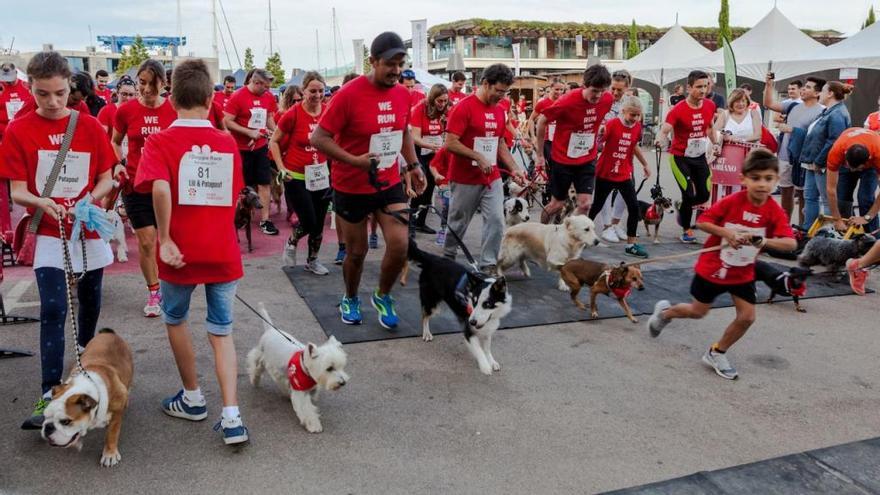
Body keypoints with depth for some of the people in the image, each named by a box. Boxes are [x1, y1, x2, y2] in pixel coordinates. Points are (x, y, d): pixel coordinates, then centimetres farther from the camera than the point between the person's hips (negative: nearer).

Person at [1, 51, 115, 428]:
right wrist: (41, 202, -26)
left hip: (89, 228, 2)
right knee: (53, 311, -10)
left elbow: (106, 179, 2)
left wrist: (90, 199, -19)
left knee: (89, 303, 17)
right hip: (49, 232, -2)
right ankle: (49, 396, -6)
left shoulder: (90, 126, -3)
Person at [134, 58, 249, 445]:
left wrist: (165, 239, -17)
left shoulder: (160, 141, -8)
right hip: (224, 251, 2)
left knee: (175, 319, 23)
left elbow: (160, 189, -25)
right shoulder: (228, 143, 3)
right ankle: (231, 416, -1)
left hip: (181, 252, -2)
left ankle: (193, 398, 34)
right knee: (221, 332, 11)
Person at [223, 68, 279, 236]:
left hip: (261, 146, 4)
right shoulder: (237, 96, -14)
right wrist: (249, 132, -21)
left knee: (264, 183, 1)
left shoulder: (269, 97, 1)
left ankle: (265, 220, 5)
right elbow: (227, 121, -15)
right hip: (241, 148, -4)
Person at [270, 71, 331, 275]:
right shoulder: (292, 114, -13)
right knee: (308, 222, -6)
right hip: (296, 176, -4)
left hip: (321, 175, 4)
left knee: (319, 222, 10)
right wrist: (282, 168, -11)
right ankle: (291, 243, 27)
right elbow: (274, 141, -3)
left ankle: (312, 260, 31)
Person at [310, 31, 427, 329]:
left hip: (390, 184, 4)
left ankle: (383, 297, 20)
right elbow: (318, 139, -18)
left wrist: (413, 165, 10)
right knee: (356, 252, 8)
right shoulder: (349, 94, -18)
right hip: (352, 188, -4)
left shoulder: (402, 94, 0)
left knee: (400, 245, -7)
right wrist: (355, 160, -26)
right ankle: (350, 299, 36)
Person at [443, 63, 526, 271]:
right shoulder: (464, 107, -13)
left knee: (496, 221, -3)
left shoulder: (499, 110, 8)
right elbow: (451, 143, -18)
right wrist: (478, 158, -22)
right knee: (458, 223, 9)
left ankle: (488, 266, 6)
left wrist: (514, 168, 6)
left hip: (492, 178, 6)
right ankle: (447, 259, 30)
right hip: (465, 180, -6)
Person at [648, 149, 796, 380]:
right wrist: (726, 233, -30)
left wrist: (764, 241, -42)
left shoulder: (775, 211, -15)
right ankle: (664, 312, 43)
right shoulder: (731, 201, -21)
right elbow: (701, 222, -15)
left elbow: (791, 243, -24)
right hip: (712, 267, -3)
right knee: (698, 312, 11)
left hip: (743, 273, 3)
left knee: (747, 317, -3)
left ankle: (716, 354, 19)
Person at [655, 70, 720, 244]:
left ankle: (683, 208, 37)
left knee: (704, 195, 3)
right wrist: (660, 139, -48)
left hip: (700, 157, 5)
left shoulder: (710, 105, 0)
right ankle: (686, 230, 10)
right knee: (690, 194, -11)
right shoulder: (678, 110, -18)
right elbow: (664, 131, -28)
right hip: (680, 157, -5)